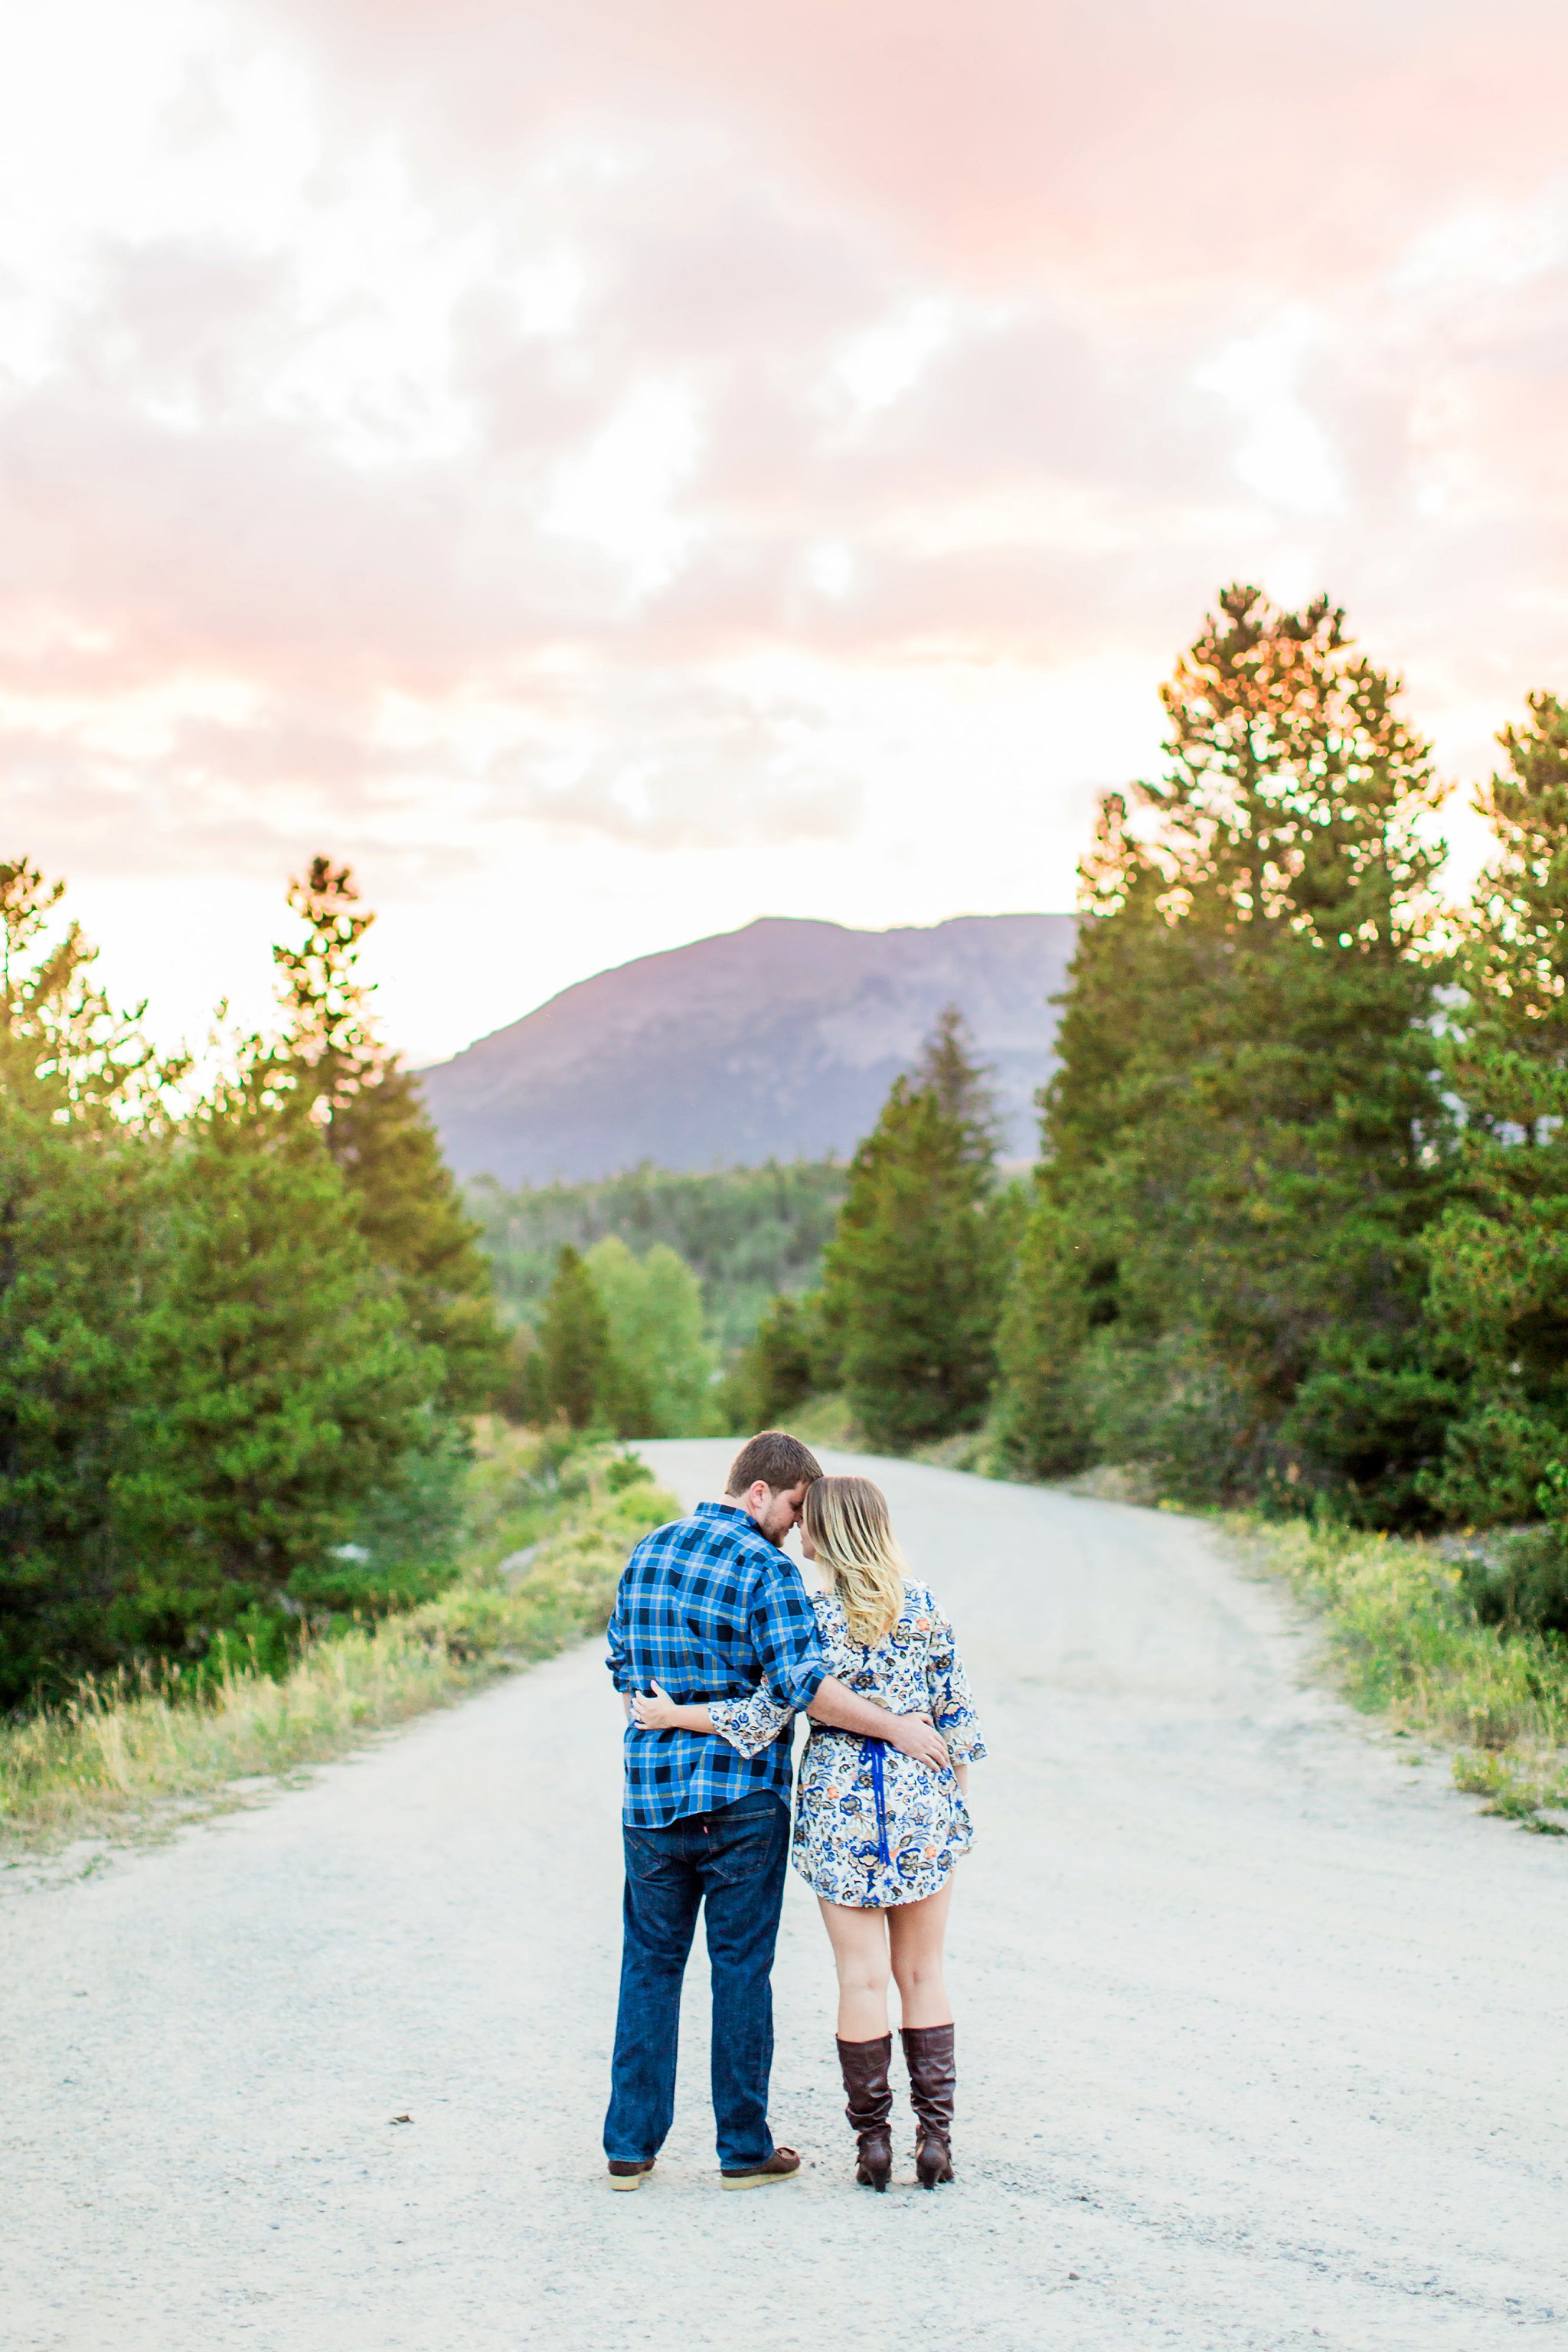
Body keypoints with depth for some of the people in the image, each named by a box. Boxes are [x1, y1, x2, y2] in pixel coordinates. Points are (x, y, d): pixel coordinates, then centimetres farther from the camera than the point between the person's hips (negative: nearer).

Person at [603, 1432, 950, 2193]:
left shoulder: (646, 1553, 9)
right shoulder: (766, 1568, -12)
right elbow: (804, 1684, -22)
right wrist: (898, 1728, -17)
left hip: (651, 1795, 5)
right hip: (742, 1799, -5)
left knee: (650, 1965, 12)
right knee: (741, 1968, 5)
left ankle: (630, 2146, 13)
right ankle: (744, 2150, 13)